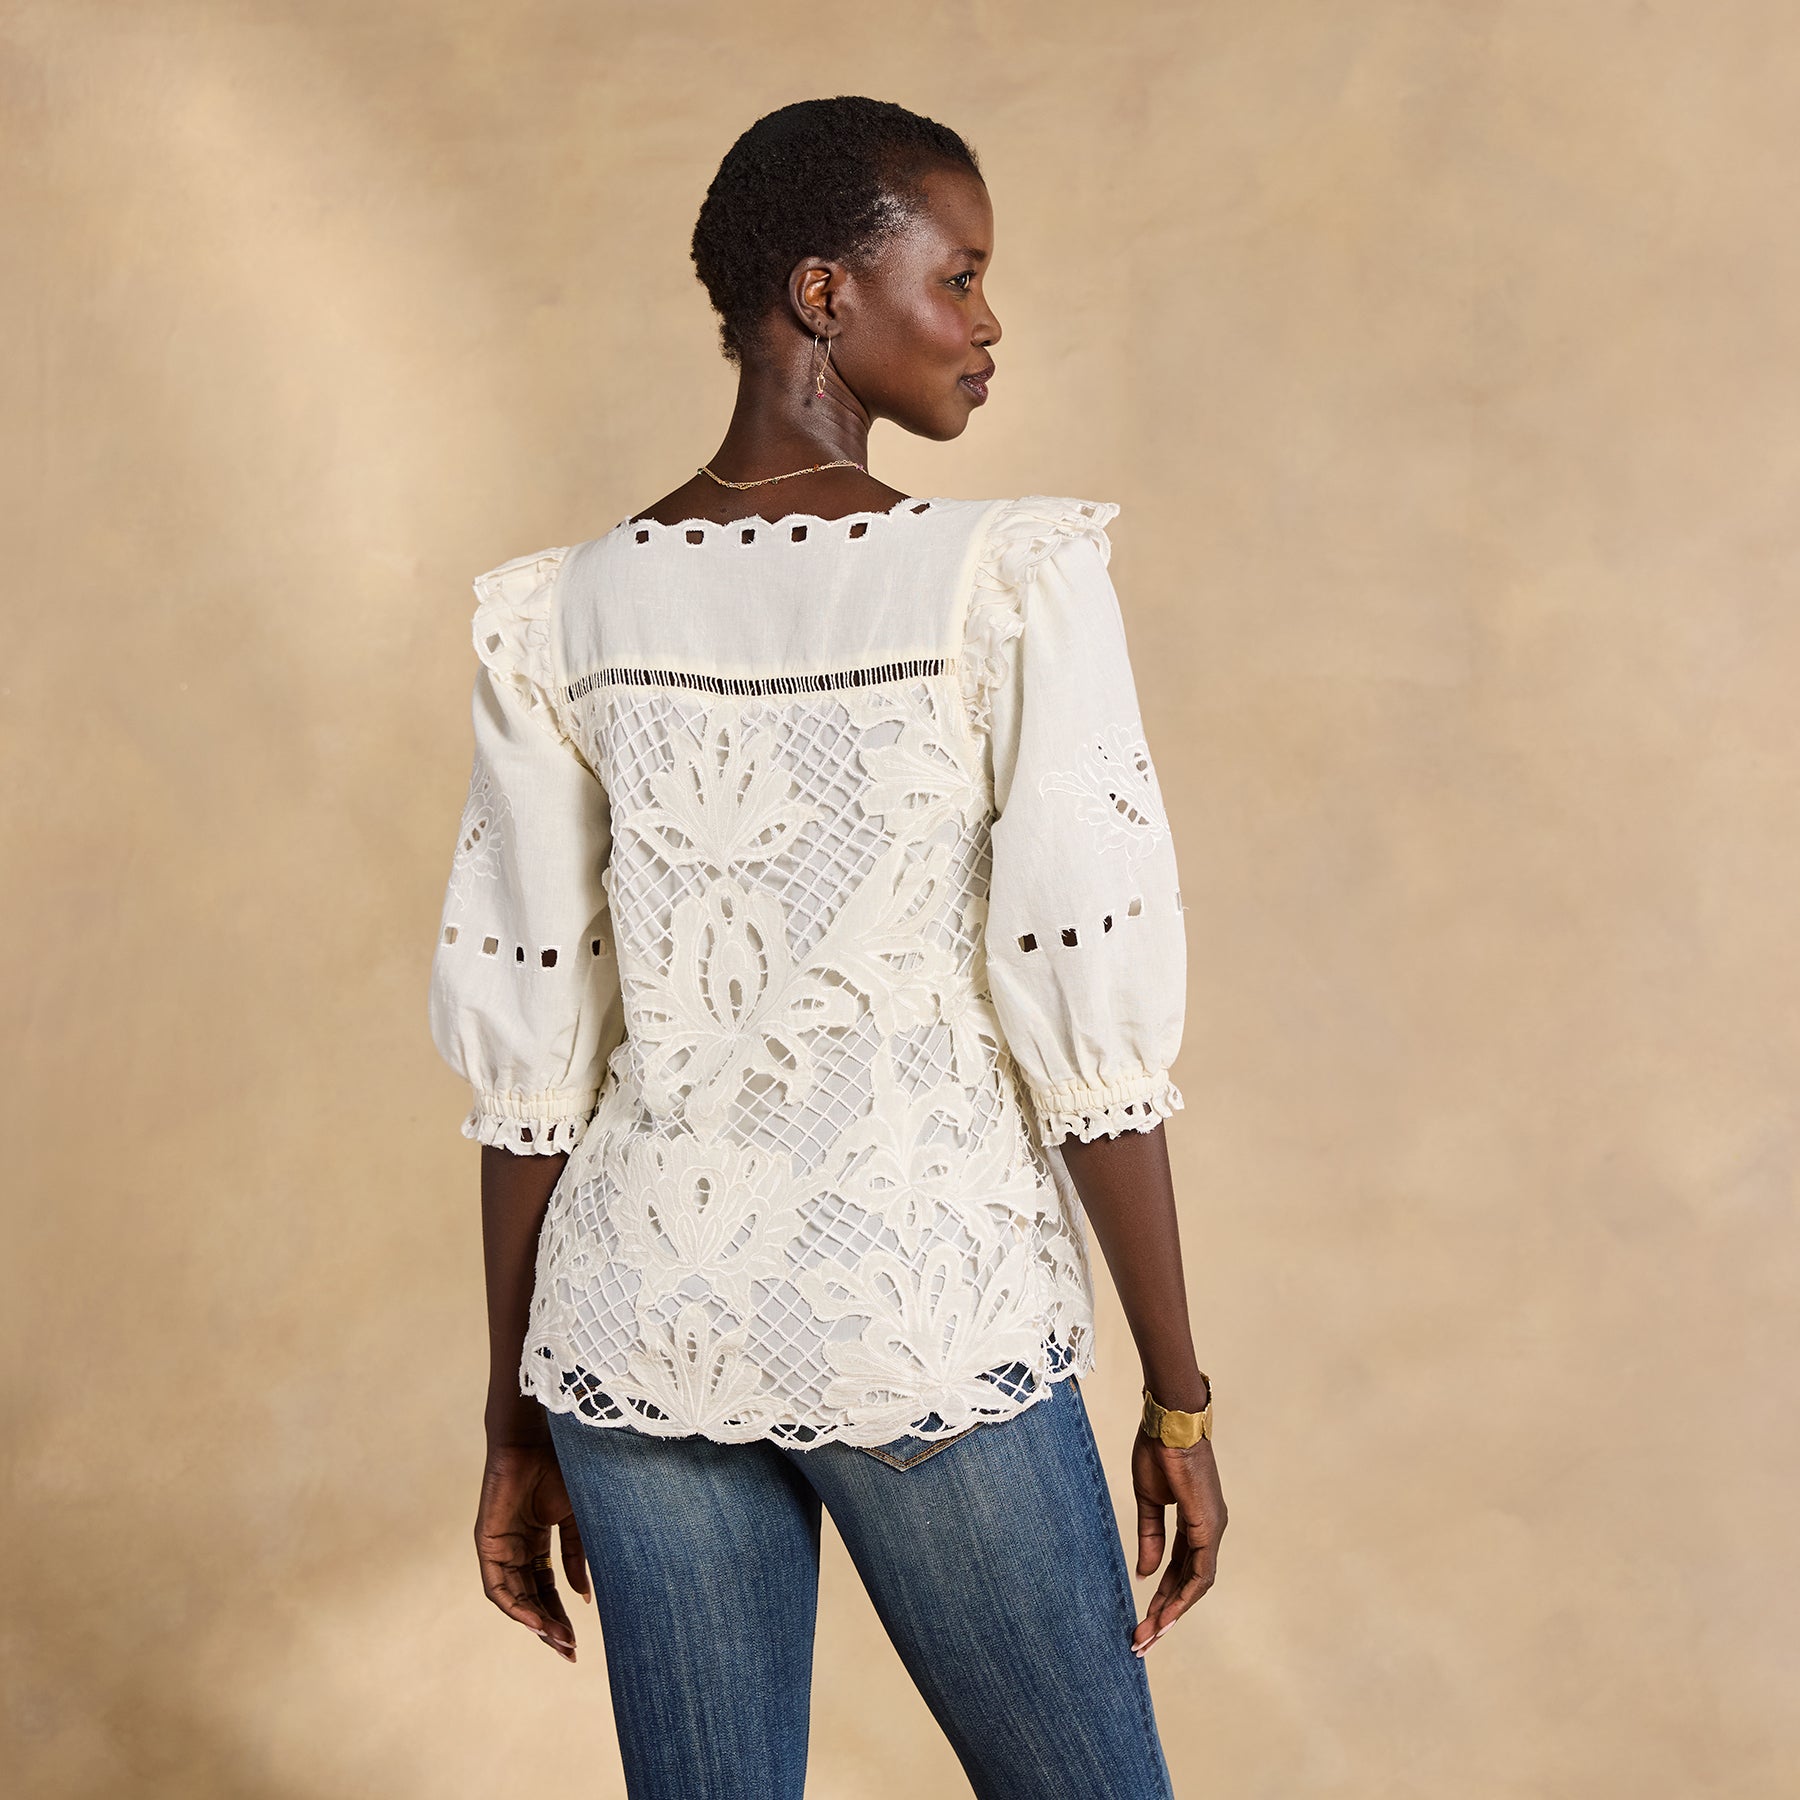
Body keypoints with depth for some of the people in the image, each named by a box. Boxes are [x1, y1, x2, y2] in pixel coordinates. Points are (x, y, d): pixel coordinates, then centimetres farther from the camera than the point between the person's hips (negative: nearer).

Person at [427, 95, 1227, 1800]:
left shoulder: (563, 613, 1)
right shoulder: (1010, 577, -11)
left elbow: (527, 1049, 2)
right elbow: (1091, 1018, -12)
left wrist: (519, 1418, 12)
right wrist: (1179, 1403, -2)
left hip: (638, 1331, 4)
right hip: (927, 1329, -4)